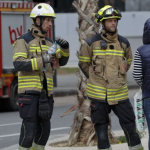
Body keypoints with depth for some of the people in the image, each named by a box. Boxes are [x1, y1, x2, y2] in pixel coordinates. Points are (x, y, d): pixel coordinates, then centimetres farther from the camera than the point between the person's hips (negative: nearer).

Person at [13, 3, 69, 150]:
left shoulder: (48, 42, 15)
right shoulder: (24, 40, -6)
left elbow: (62, 61, 16)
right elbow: (18, 64, -18)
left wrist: (65, 48, -4)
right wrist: (41, 61, -25)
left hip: (46, 93, 7)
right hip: (29, 92, -7)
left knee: (44, 129, 9)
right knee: (29, 128, -10)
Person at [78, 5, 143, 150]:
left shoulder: (124, 43, 5)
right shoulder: (92, 43, -3)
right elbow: (83, 63, 9)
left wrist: (119, 76, 12)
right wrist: (95, 78, 7)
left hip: (120, 92, 2)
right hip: (98, 93, -2)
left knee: (129, 123, 1)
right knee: (101, 126, 5)